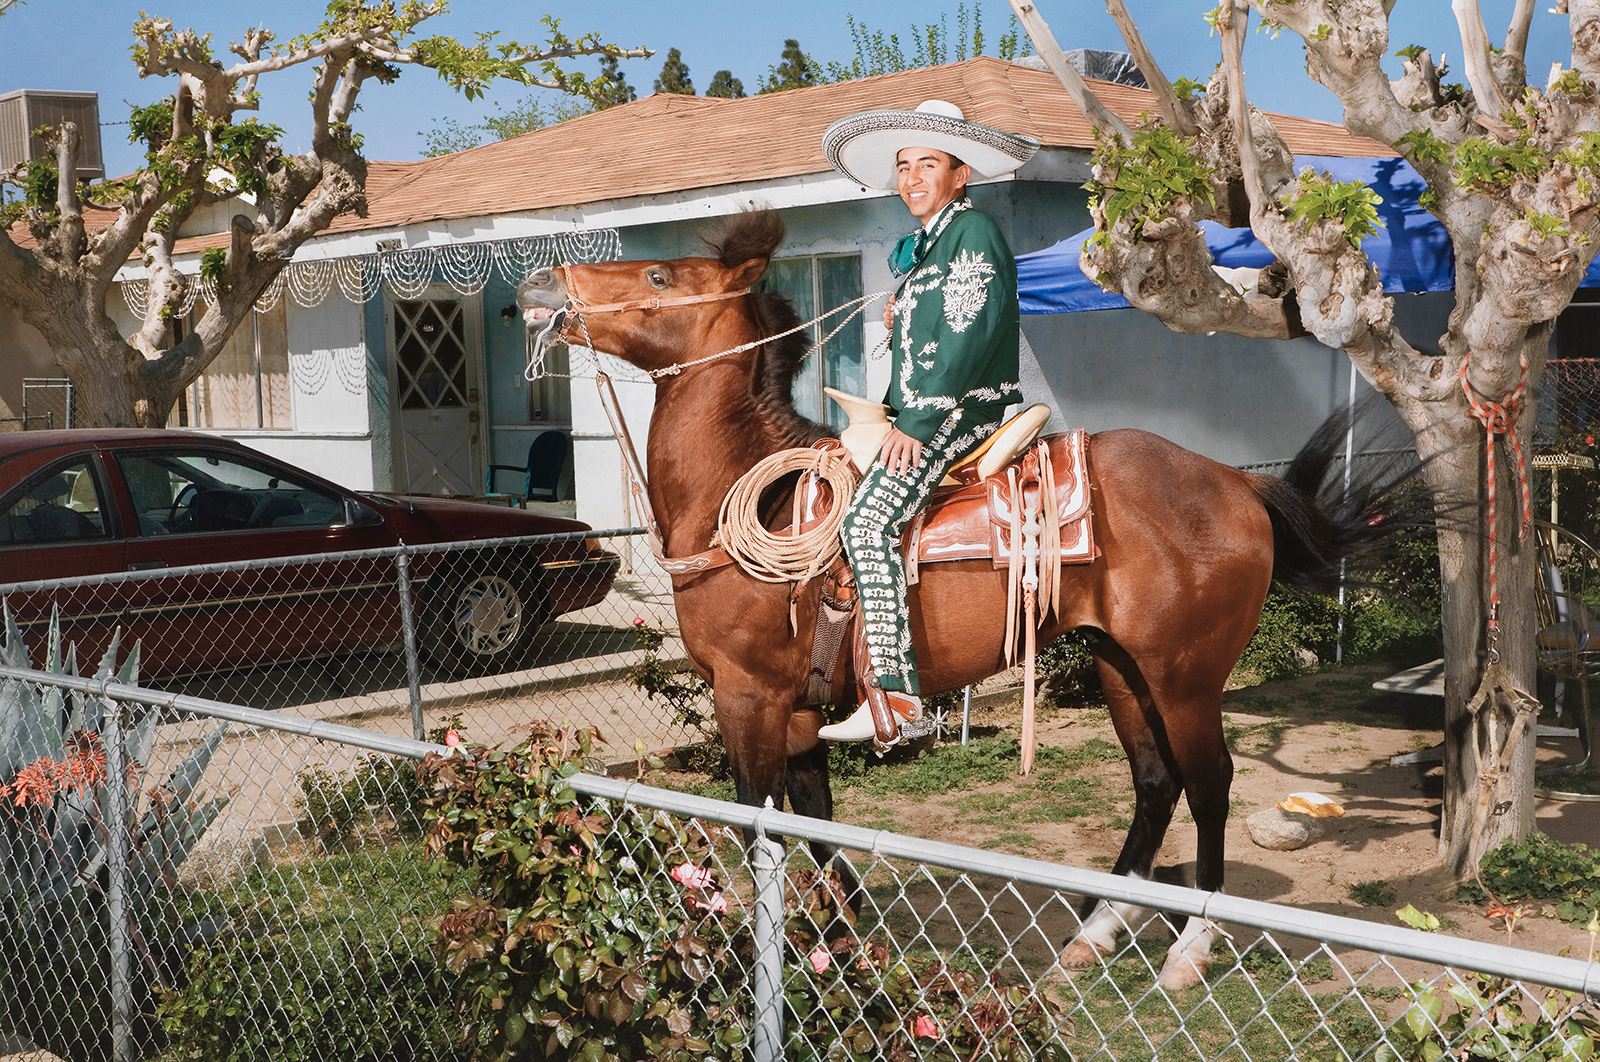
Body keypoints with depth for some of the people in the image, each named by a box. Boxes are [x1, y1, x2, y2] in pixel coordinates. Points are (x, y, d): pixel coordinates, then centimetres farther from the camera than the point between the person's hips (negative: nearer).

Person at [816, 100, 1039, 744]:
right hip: (922, 415, 10)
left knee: (867, 520, -25)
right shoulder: (924, 245, 20)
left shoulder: (974, 232, -8)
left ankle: (895, 691, -27)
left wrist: (917, 423, -20)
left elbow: (968, 336, -18)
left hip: (966, 411, -10)